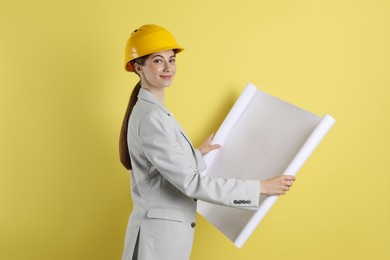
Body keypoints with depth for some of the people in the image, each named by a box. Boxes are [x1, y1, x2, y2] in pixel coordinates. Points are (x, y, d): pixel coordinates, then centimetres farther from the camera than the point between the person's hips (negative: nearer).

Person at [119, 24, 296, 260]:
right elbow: (190, 182, -25)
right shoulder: (150, 117, -22)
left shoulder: (154, 111, 8)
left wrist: (198, 154, 28)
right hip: (159, 232, -9)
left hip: (169, 229, 9)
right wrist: (261, 187, -22)